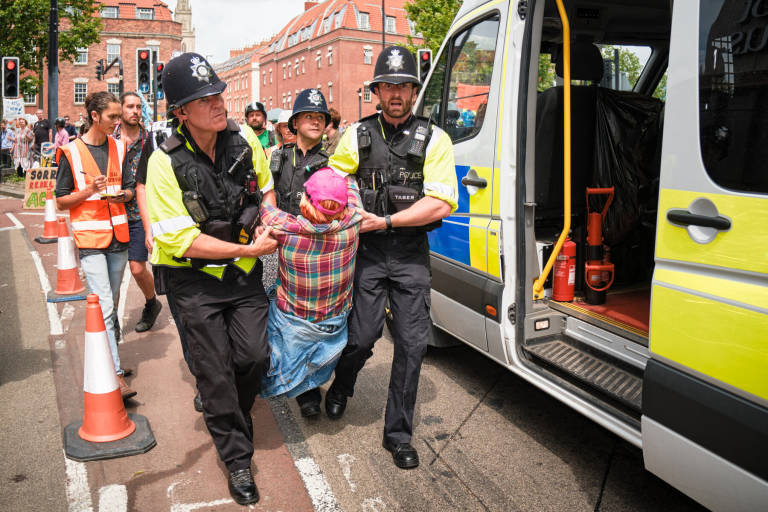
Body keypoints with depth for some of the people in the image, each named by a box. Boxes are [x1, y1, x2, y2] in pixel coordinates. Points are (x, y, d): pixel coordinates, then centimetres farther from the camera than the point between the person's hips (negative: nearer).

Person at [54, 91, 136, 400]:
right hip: (90, 238, -5)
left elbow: (129, 189, 16)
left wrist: (122, 194, -7)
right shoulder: (71, 152, -4)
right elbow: (61, 201, -1)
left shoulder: (119, 148, 10)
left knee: (111, 305, 13)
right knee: (104, 308, -11)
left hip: (118, 236, 5)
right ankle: (117, 375, -12)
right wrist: (88, 191, -18)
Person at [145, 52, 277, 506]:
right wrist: (249, 247, -19)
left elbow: (266, 188, 15)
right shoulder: (166, 163, -18)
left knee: (255, 356, -1)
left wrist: (269, 223, -4)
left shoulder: (244, 141, -4)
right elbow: (180, 239, -21)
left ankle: (228, 416, 32)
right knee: (216, 372, 3)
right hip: (195, 279, -3)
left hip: (244, 273, 3)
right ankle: (238, 459, 22)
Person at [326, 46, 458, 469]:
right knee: (362, 335, 0)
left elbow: (440, 203, -10)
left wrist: (386, 221, -13)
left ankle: (398, 433, 18)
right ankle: (341, 386, 37)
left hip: (411, 254, 0)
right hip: (367, 249, 1)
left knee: (412, 343, 1)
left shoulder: (433, 139, -1)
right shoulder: (358, 134, 6)